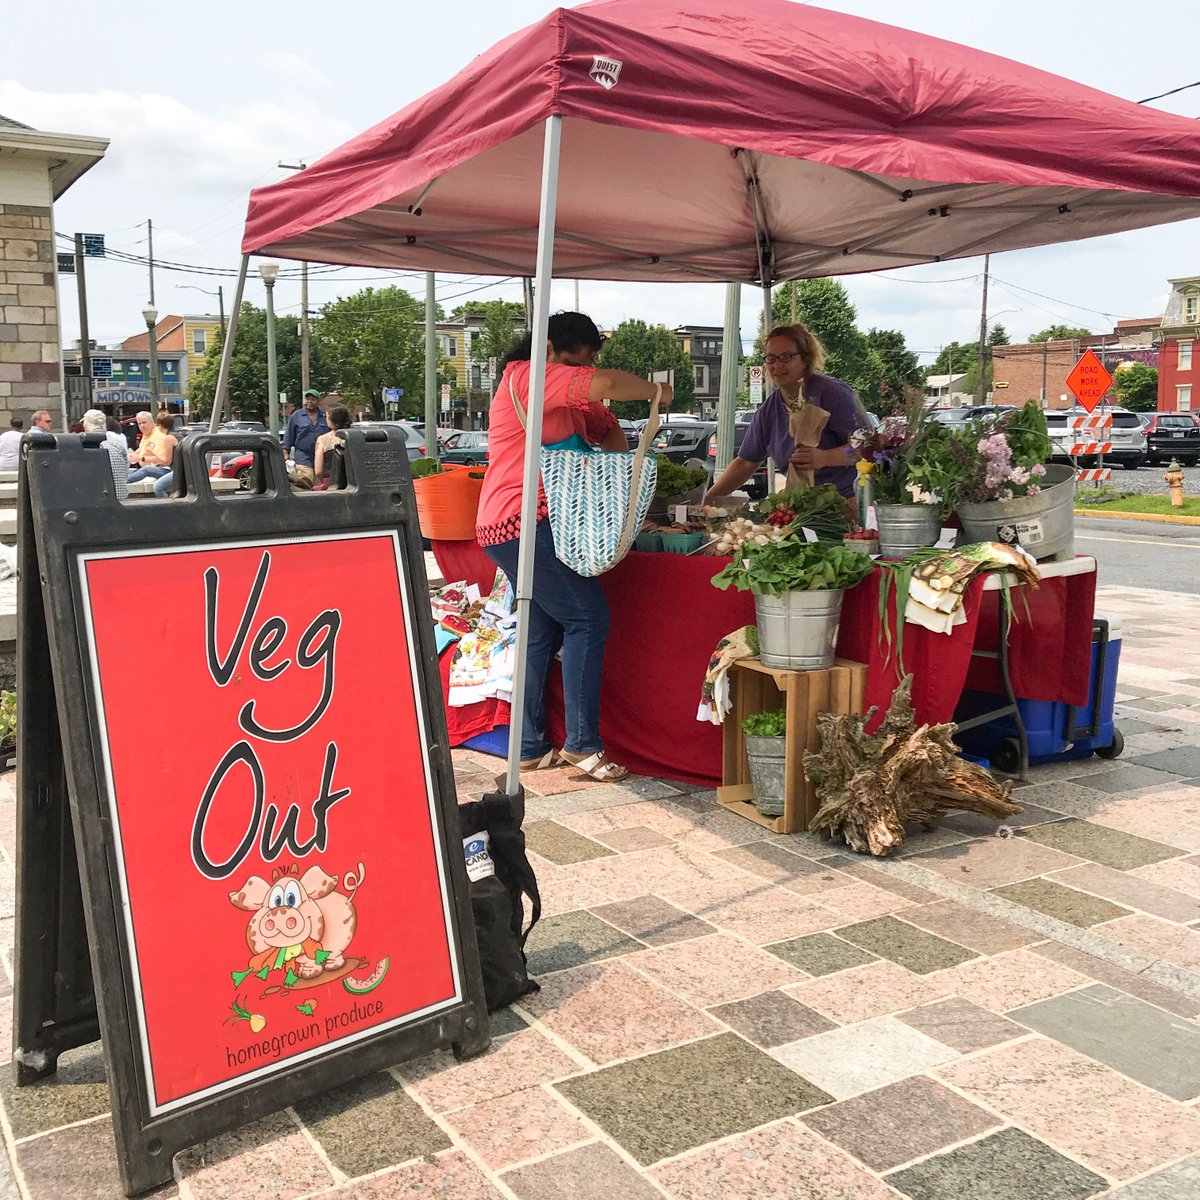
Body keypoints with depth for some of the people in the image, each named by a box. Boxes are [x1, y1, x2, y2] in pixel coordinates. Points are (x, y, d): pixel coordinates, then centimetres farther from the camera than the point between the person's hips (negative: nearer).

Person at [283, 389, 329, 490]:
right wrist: (285, 454, 0)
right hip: (303, 459, -2)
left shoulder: (325, 417, 12)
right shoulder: (296, 416, 8)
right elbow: (288, 437, 8)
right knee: (306, 483, -17)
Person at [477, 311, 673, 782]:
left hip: (507, 529, 10)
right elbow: (603, 384, -23)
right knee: (587, 618, -9)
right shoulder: (527, 376, -11)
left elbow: (607, 427, 22)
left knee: (542, 633, 12)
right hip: (524, 524, -10)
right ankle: (581, 744, -5)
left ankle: (530, 749, 18)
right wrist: (655, 390, -8)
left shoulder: (569, 399, 21)